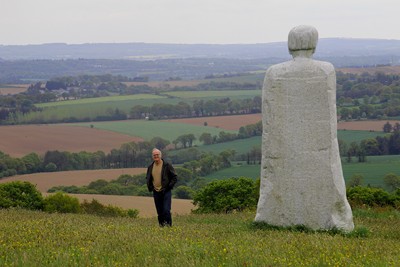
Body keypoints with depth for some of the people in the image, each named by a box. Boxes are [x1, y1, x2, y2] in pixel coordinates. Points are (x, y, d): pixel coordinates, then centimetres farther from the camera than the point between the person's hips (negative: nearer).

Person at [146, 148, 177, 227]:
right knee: (159, 211, 7)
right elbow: (148, 178, 25)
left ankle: (169, 225, -5)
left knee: (166, 210, -13)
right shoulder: (150, 167, 9)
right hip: (156, 192, 5)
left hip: (166, 192, -4)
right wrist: (150, 187, 11)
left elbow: (175, 177, -1)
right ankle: (161, 225, 15)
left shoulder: (167, 165, -5)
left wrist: (169, 186, -10)